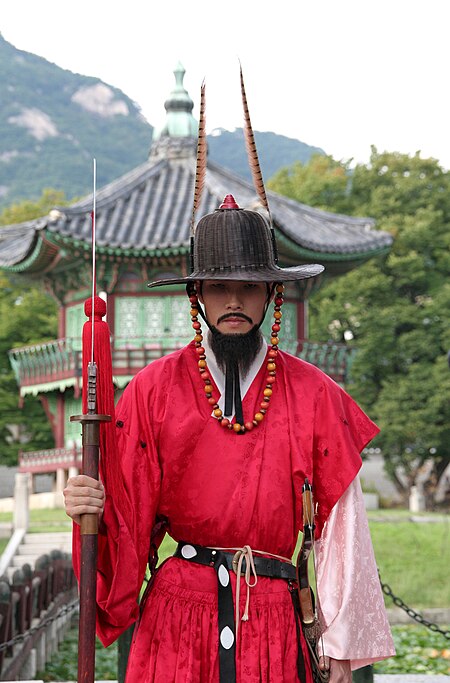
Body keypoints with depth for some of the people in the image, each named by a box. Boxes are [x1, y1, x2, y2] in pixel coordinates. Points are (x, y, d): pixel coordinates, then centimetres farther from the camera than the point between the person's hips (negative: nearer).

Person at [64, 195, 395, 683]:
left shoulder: (314, 396, 2)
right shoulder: (153, 390, 1)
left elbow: (340, 526, 2)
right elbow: (127, 513, 1)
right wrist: (91, 511, -22)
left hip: (273, 620, 1)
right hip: (176, 615, 0)